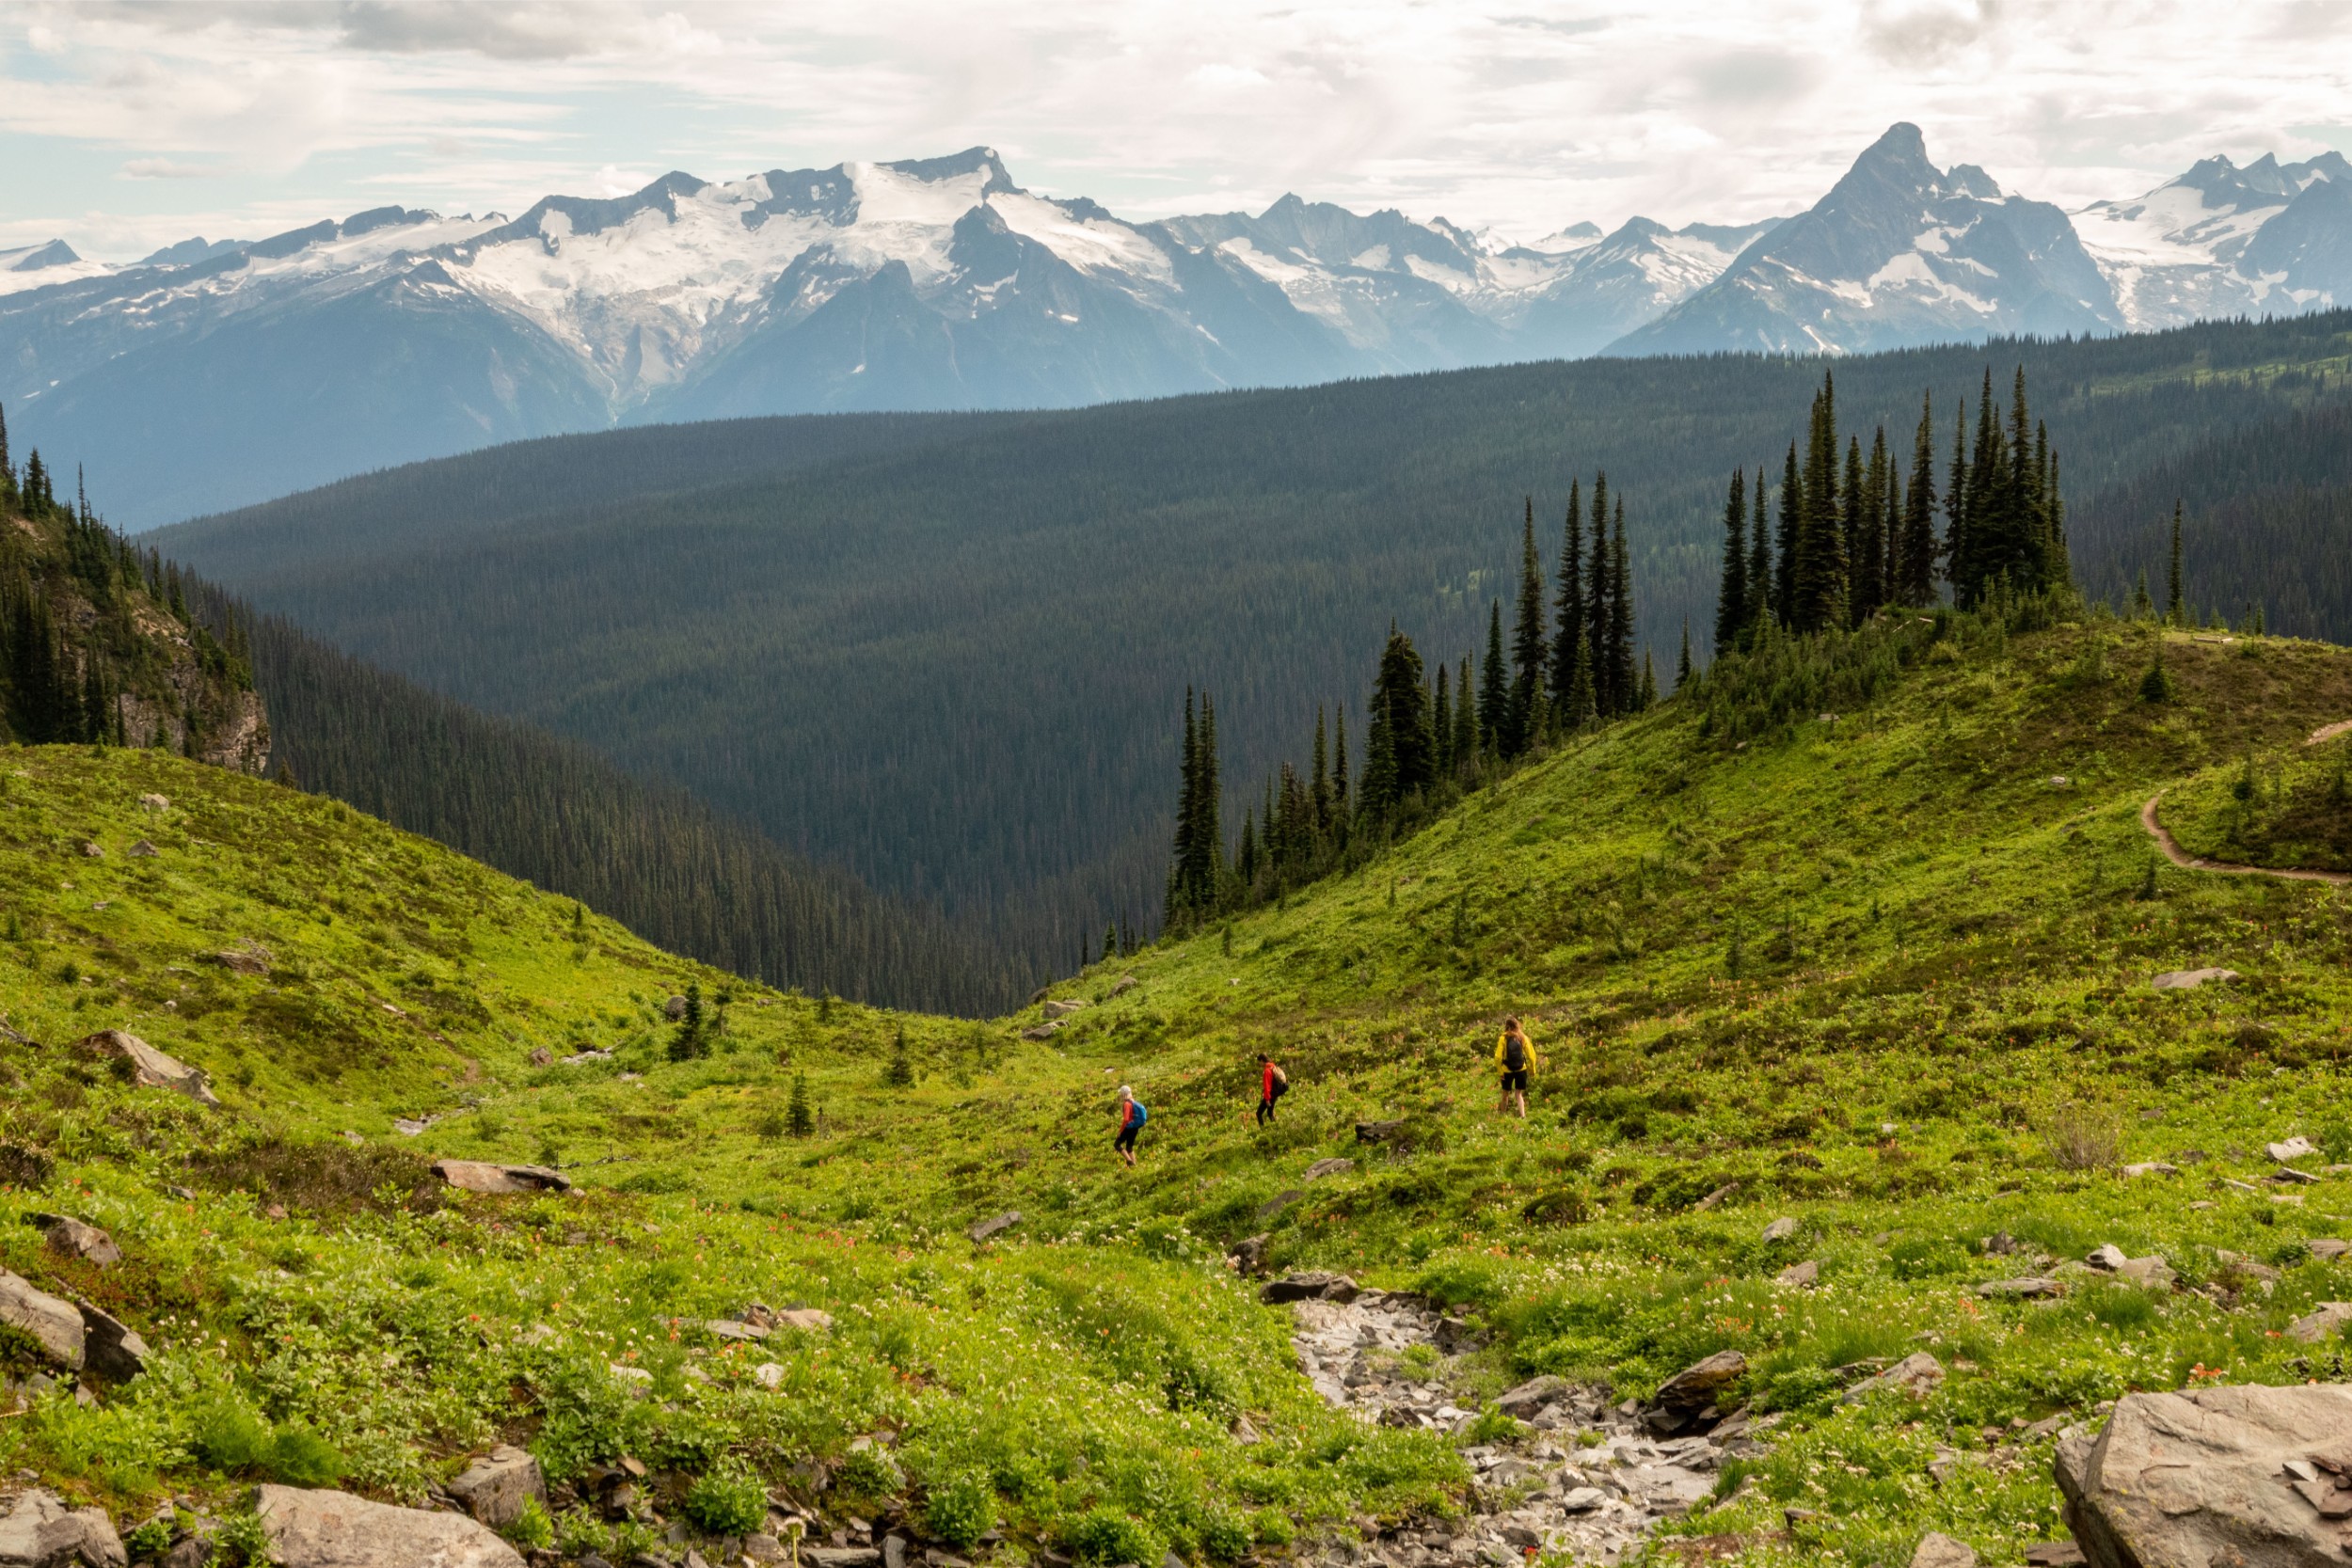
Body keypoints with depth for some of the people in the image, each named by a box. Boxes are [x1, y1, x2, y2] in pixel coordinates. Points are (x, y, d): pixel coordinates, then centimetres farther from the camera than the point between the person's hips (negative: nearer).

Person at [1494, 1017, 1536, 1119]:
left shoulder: (1503, 1038, -8)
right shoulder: (1523, 1038, -2)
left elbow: (1498, 1057, -14)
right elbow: (1531, 1055, -4)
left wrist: (1500, 1071, -6)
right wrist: (1532, 1069, 7)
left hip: (1507, 1070, -2)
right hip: (1521, 1069, 2)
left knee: (1505, 1093, 15)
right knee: (1519, 1093, 11)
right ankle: (1523, 1116, -3)